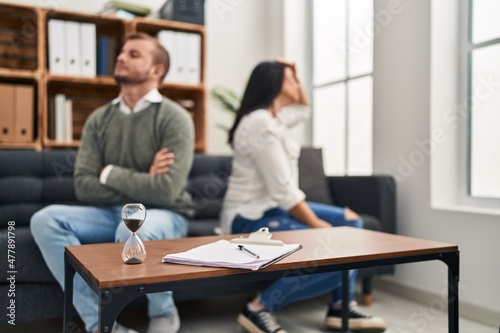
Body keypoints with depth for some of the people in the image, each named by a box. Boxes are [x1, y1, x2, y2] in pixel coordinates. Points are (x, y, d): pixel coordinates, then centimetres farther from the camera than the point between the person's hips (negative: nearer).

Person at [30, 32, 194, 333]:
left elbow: (165, 191, -22)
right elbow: (84, 187, -3)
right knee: (47, 220, -18)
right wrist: (139, 186, -14)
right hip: (111, 214, 5)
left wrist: (111, 173, -10)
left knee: (134, 229, -37)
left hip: (164, 216, -5)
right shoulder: (99, 119, 5)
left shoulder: (174, 118, -11)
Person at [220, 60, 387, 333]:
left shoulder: (272, 117, 13)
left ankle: (341, 307, 9)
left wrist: (293, 80, 18)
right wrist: (318, 225, -14)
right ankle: (260, 308, -13)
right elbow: (283, 191, -23)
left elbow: (303, 109, 36)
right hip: (252, 219, -11)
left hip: (274, 209, 11)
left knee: (351, 222, 10)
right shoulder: (261, 123, -19)